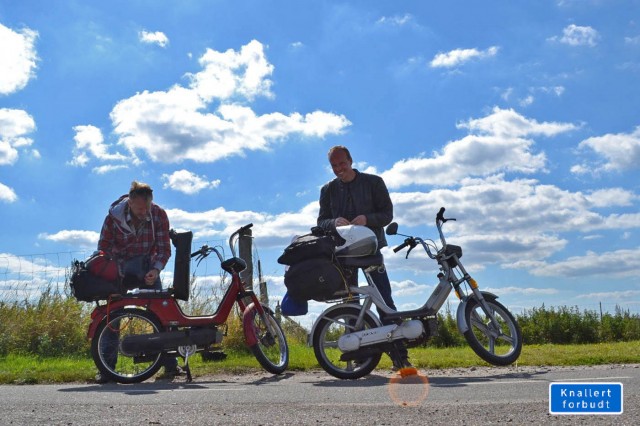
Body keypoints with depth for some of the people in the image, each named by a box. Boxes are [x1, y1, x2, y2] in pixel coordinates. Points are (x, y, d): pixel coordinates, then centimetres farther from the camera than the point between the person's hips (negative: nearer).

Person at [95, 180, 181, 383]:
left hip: (147, 269, 1)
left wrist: (155, 269, -26)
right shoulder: (114, 216, -16)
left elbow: (164, 248, -9)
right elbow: (104, 248, -10)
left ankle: (170, 365, -2)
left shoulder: (159, 215, -13)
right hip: (120, 269, -1)